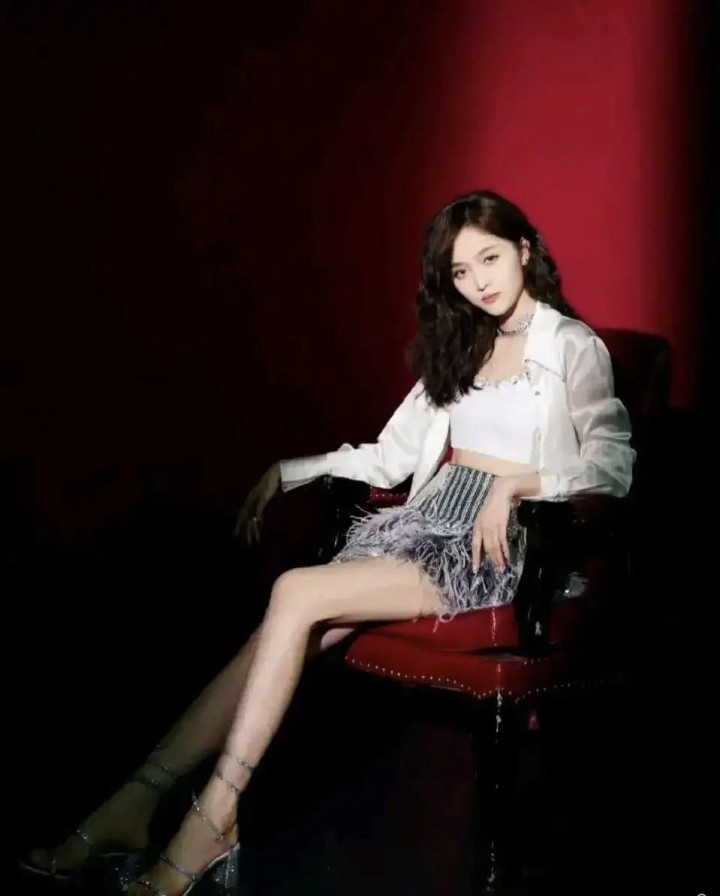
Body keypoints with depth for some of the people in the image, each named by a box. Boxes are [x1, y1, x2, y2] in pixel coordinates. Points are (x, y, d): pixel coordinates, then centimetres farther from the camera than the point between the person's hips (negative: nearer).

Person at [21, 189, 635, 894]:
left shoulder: (574, 346, 2)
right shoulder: (459, 348, 22)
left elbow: (614, 466, -10)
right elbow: (389, 457, 20)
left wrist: (515, 482, -25)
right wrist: (286, 471, 12)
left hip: (495, 542, -6)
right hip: (425, 517, 6)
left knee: (295, 596, -26)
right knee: (284, 636, -20)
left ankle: (211, 820, -23)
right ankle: (139, 798, -25)